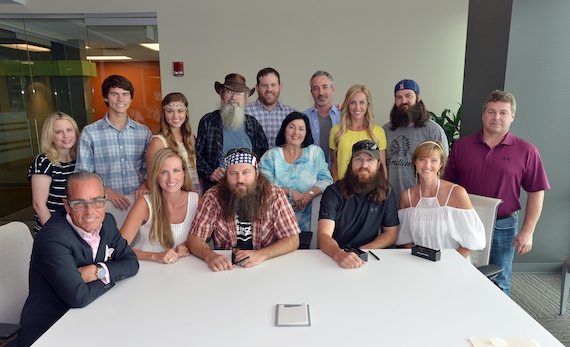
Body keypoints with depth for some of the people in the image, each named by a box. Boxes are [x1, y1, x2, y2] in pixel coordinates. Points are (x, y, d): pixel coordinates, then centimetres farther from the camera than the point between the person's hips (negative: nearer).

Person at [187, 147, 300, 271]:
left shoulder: (274, 196, -9)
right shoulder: (213, 197, -7)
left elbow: (292, 240, -10)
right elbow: (194, 239, -6)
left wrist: (260, 255, -26)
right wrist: (209, 256, -28)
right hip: (225, 268, 1)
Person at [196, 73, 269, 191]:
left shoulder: (253, 124, 14)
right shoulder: (208, 122, 8)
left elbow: (264, 155, 18)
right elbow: (197, 154, 8)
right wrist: (209, 174, -7)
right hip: (217, 186, -1)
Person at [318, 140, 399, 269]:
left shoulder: (386, 192, 2)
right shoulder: (334, 192, -7)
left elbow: (391, 233, 7)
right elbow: (323, 235, -16)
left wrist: (362, 250, -9)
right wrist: (339, 254, -38)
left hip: (368, 258, 1)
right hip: (334, 257, -1)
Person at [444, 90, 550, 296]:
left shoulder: (526, 151, -3)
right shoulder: (462, 146, 0)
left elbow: (536, 194, -2)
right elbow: (448, 185, 4)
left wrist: (528, 231, -7)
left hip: (503, 227, -1)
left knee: (499, 284, 13)